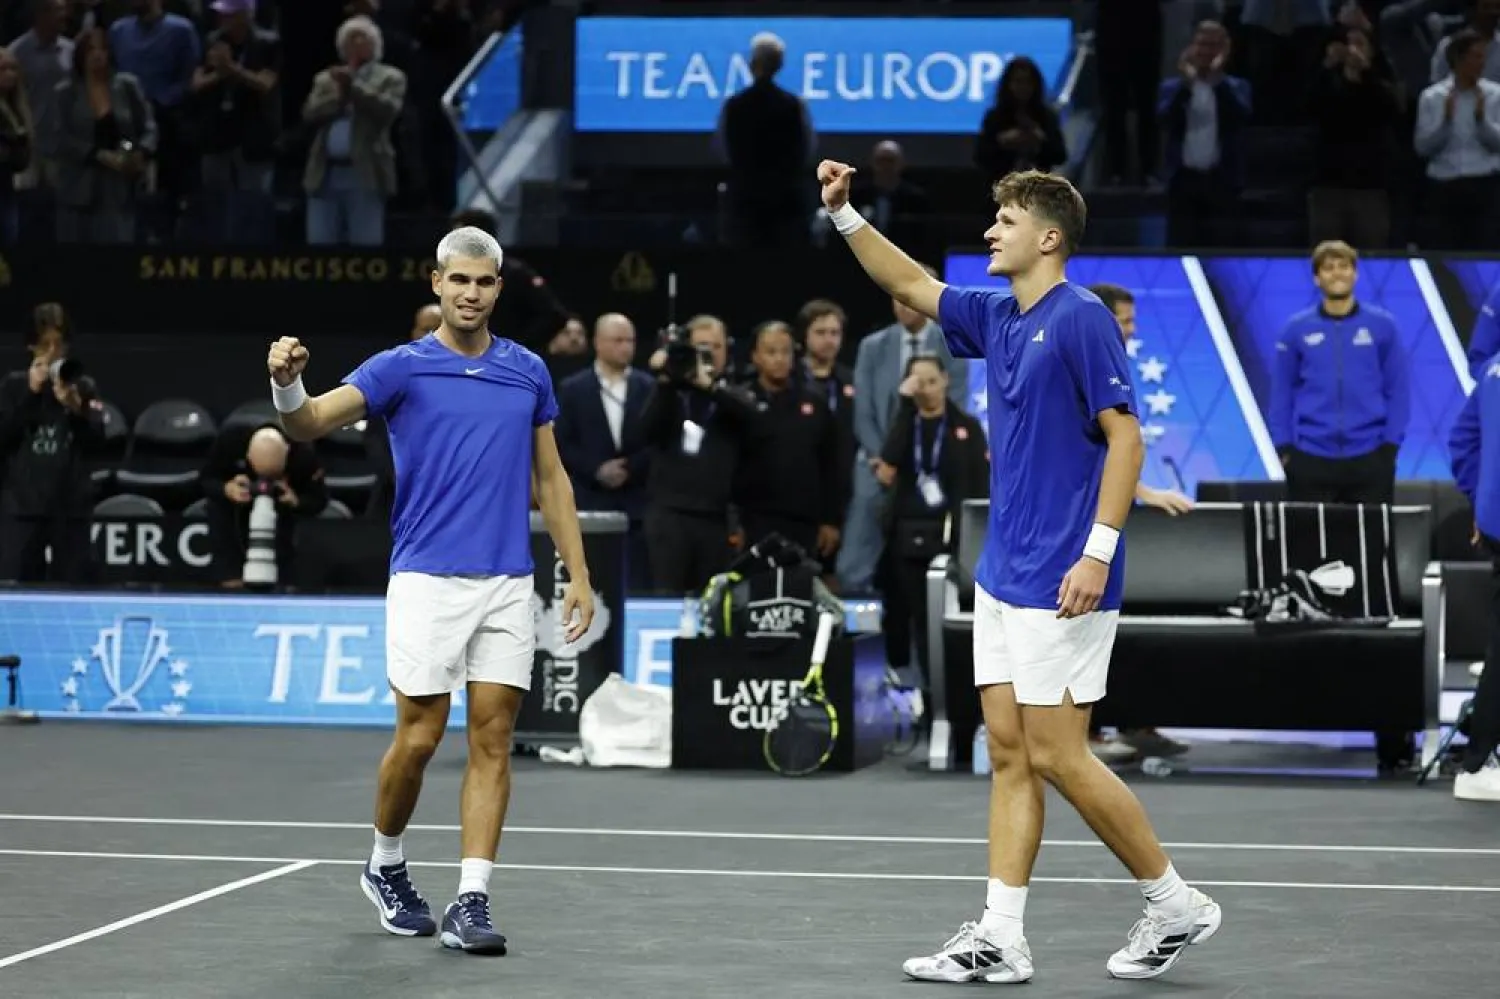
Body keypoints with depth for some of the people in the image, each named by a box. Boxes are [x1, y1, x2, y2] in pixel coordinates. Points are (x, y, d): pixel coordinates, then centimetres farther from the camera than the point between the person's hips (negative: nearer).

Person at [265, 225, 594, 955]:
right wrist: (287, 382, -38)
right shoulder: (400, 368, -2)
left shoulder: (528, 372, 9)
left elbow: (550, 479, 15)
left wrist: (578, 574, 9)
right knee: (419, 736, -1)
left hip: (508, 584, 3)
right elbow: (310, 424, -15)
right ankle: (385, 867, 24)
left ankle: (471, 902, 0)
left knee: (492, 740, -1)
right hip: (428, 579, -3)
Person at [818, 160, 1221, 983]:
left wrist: (1098, 552, -22)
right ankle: (999, 938, 6)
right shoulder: (997, 318, 12)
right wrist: (844, 213, 18)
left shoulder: (1081, 318, -12)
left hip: (1060, 581, -9)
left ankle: (1175, 905, 6)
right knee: (1008, 752, 6)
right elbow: (911, 284, 27)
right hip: (1001, 576, 9)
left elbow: (1125, 436, -16)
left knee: (1055, 756, -7)